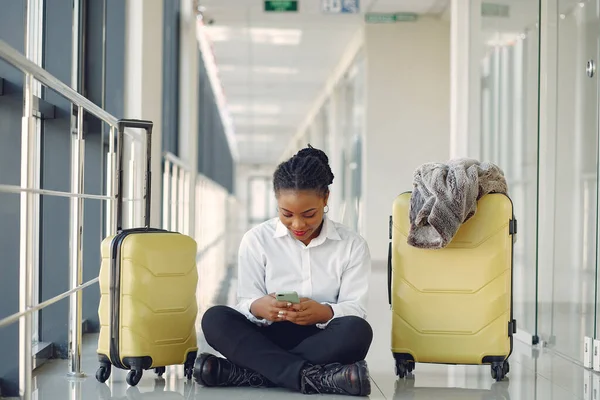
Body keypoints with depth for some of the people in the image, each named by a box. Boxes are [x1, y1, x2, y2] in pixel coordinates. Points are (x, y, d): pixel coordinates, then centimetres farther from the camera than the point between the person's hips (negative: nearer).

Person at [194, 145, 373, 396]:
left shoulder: (353, 246, 2)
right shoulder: (256, 240, 2)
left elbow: (356, 309, -6)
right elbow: (245, 302, -3)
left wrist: (325, 313, -30)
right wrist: (257, 308, -29)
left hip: (323, 344, 0)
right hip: (268, 340, 1)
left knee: (357, 330, -34)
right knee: (215, 319, -26)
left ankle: (240, 372, -33)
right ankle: (313, 376, -39)